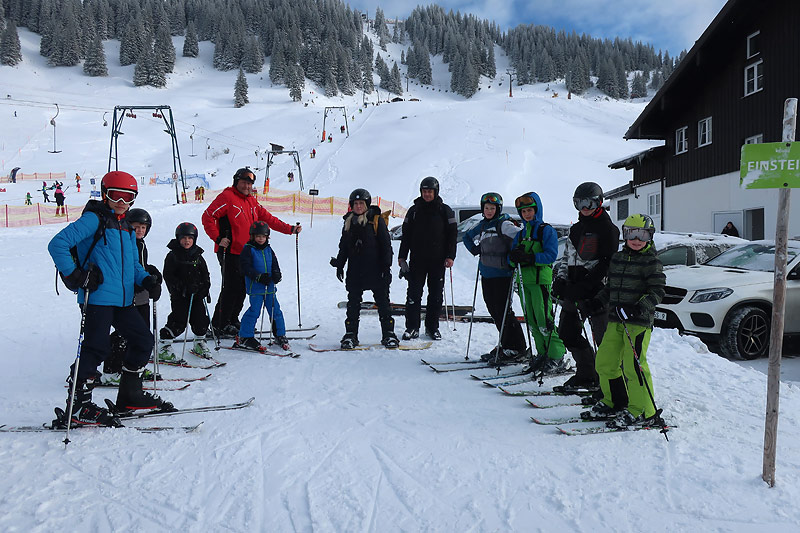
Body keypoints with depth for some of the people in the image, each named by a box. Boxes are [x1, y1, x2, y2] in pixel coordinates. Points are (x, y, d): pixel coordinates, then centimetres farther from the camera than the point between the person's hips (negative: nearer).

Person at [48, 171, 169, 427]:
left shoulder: (127, 228, 20)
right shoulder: (94, 219, -5)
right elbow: (57, 244, -12)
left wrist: (146, 279, 7)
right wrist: (73, 275, -19)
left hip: (123, 300, 8)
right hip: (97, 297, -8)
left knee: (143, 340, 10)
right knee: (97, 347, -10)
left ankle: (130, 395, 24)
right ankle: (77, 406, 3)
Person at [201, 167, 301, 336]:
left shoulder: (251, 201, 16)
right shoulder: (227, 197, -7)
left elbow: (268, 218, 19)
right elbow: (207, 216, -12)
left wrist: (289, 229, 12)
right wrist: (218, 238, -18)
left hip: (245, 253, 8)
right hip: (229, 251, -8)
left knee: (242, 288, 11)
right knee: (232, 287, -8)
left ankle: (232, 321, 23)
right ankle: (220, 324, 4)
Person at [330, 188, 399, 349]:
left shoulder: (376, 220, -3)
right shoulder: (349, 222, 10)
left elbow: (386, 244, -3)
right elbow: (343, 246, 18)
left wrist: (386, 267, -8)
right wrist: (339, 264, 12)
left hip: (375, 269, -3)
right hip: (354, 271, 4)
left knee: (382, 301, 2)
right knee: (353, 303, 6)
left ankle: (388, 333, 10)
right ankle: (350, 334, 14)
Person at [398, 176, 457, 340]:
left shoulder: (445, 210, 3)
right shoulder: (414, 210, 8)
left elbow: (452, 234, 2)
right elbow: (406, 235, 9)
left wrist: (450, 256, -6)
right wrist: (402, 256, 3)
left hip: (438, 260, -1)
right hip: (417, 259, 1)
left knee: (436, 294, 5)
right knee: (414, 293, -1)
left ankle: (432, 327, 16)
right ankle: (412, 328, 5)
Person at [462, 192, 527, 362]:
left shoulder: (503, 224, -8)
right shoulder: (482, 225, 15)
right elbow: (467, 237, 30)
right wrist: (475, 249, 15)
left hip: (501, 274, -7)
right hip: (486, 275, 8)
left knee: (503, 311, -7)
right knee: (494, 310, 10)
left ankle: (516, 349, 2)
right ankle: (505, 345, 21)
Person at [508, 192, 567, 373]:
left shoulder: (547, 230, 0)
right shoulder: (521, 234, 20)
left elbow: (551, 255, -11)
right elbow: (511, 258, 16)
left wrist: (529, 258, -22)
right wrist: (513, 257, -8)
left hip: (540, 279, -7)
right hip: (523, 281, 7)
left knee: (544, 320, -10)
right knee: (531, 321, 8)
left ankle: (557, 358, -1)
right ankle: (542, 354, 18)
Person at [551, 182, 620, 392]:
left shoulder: (606, 227, -7)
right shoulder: (577, 228, 17)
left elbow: (606, 264, -15)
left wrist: (583, 287, -20)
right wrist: (560, 279, 4)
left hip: (595, 290, -8)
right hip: (574, 289, 8)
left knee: (603, 337, -4)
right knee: (567, 332, 11)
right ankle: (586, 376, 23)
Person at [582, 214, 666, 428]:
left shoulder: (651, 262, -4)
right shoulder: (617, 258, 14)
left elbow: (657, 291, -9)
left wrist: (641, 307, -23)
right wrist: (600, 301, 9)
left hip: (639, 322, -7)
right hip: (616, 320, 7)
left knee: (634, 365, -10)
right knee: (605, 362, 10)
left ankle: (644, 412, 3)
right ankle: (614, 403, 27)